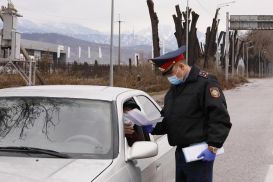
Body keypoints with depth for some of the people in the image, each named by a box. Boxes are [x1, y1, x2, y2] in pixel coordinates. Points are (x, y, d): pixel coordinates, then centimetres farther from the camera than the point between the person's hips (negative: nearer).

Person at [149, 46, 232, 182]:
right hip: (180, 152, 9)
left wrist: (213, 146, -23)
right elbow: (166, 120, 22)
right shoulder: (173, 89, 17)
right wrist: (152, 127, 3)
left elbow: (220, 118, -17)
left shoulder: (205, 82, -11)